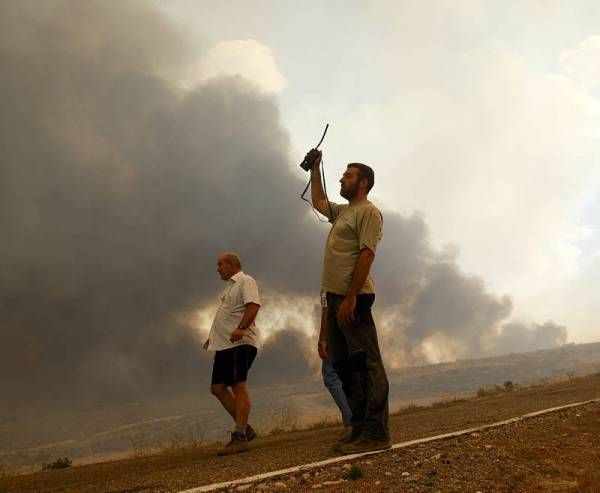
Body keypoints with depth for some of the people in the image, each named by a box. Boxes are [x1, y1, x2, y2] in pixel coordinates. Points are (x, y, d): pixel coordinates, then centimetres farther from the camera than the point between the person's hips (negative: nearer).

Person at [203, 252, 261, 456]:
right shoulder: (229, 286, 26)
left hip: (240, 343, -10)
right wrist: (213, 337, 28)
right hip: (225, 344, 10)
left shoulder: (246, 282, -3)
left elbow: (253, 305, -20)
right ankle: (245, 429, 11)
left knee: (238, 386, -14)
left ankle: (240, 437, -16)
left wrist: (241, 328, -33)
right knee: (218, 387, 6)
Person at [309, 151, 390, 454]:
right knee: (344, 366, 9)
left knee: (366, 364, -11)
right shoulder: (343, 211, 22)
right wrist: (315, 170, 35)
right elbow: (318, 202, 42)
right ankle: (360, 430, 14)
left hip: (353, 298, -10)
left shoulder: (368, 212, -7)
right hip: (334, 297, 10)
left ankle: (376, 434, -13)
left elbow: (366, 255, -17)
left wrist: (350, 298, -24)